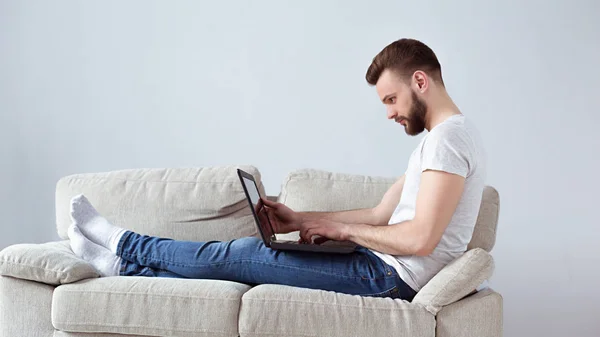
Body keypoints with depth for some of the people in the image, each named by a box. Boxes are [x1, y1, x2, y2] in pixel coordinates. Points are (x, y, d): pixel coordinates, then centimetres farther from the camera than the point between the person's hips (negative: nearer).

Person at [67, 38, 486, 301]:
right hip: (386, 269, 9)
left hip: (393, 276, -9)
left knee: (242, 254, -5)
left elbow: (420, 239, -25)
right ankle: (123, 264, 12)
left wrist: (341, 227, -11)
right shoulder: (440, 139, 18)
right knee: (245, 258, 5)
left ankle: (124, 245, 11)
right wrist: (298, 220, 12)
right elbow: (380, 216, 18)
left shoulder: (449, 136, -16)